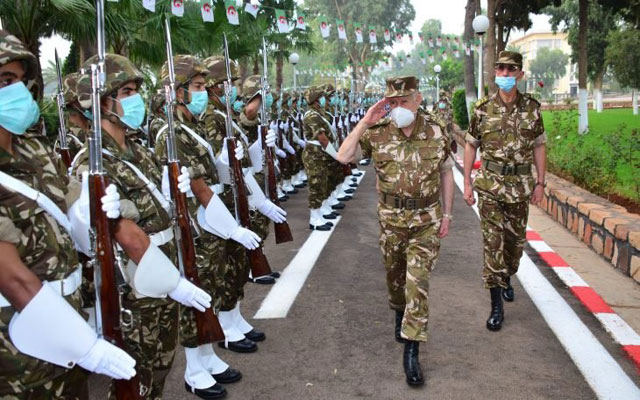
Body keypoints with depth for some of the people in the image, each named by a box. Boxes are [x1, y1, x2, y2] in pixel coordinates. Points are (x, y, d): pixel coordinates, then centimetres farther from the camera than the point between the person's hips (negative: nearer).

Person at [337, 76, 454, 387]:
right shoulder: (377, 133, -8)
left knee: (418, 283, -7)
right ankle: (400, 313, 50)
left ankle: (411, 352, -1)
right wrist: (364, 123, -19)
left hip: (426, 220, -1)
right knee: (394, 275, 18)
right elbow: (343, 157, -14)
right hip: (391, 218, 2)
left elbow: (446, 174, 3)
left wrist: (447, 215, 2)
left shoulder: (435, 132, -6)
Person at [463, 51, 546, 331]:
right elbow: (471, 145, 5)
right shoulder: (483, 109, -1)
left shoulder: (532, 107, 2)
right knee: (493, 242, -5)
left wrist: (540, 183, 3)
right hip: (490, 184, -2)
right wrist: (467, 183, 1)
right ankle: (497, 305, 1)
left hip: (521, 185, 2)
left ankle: (506, 279, 43)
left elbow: (539, 146, 7)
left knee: (516, 239, 14)